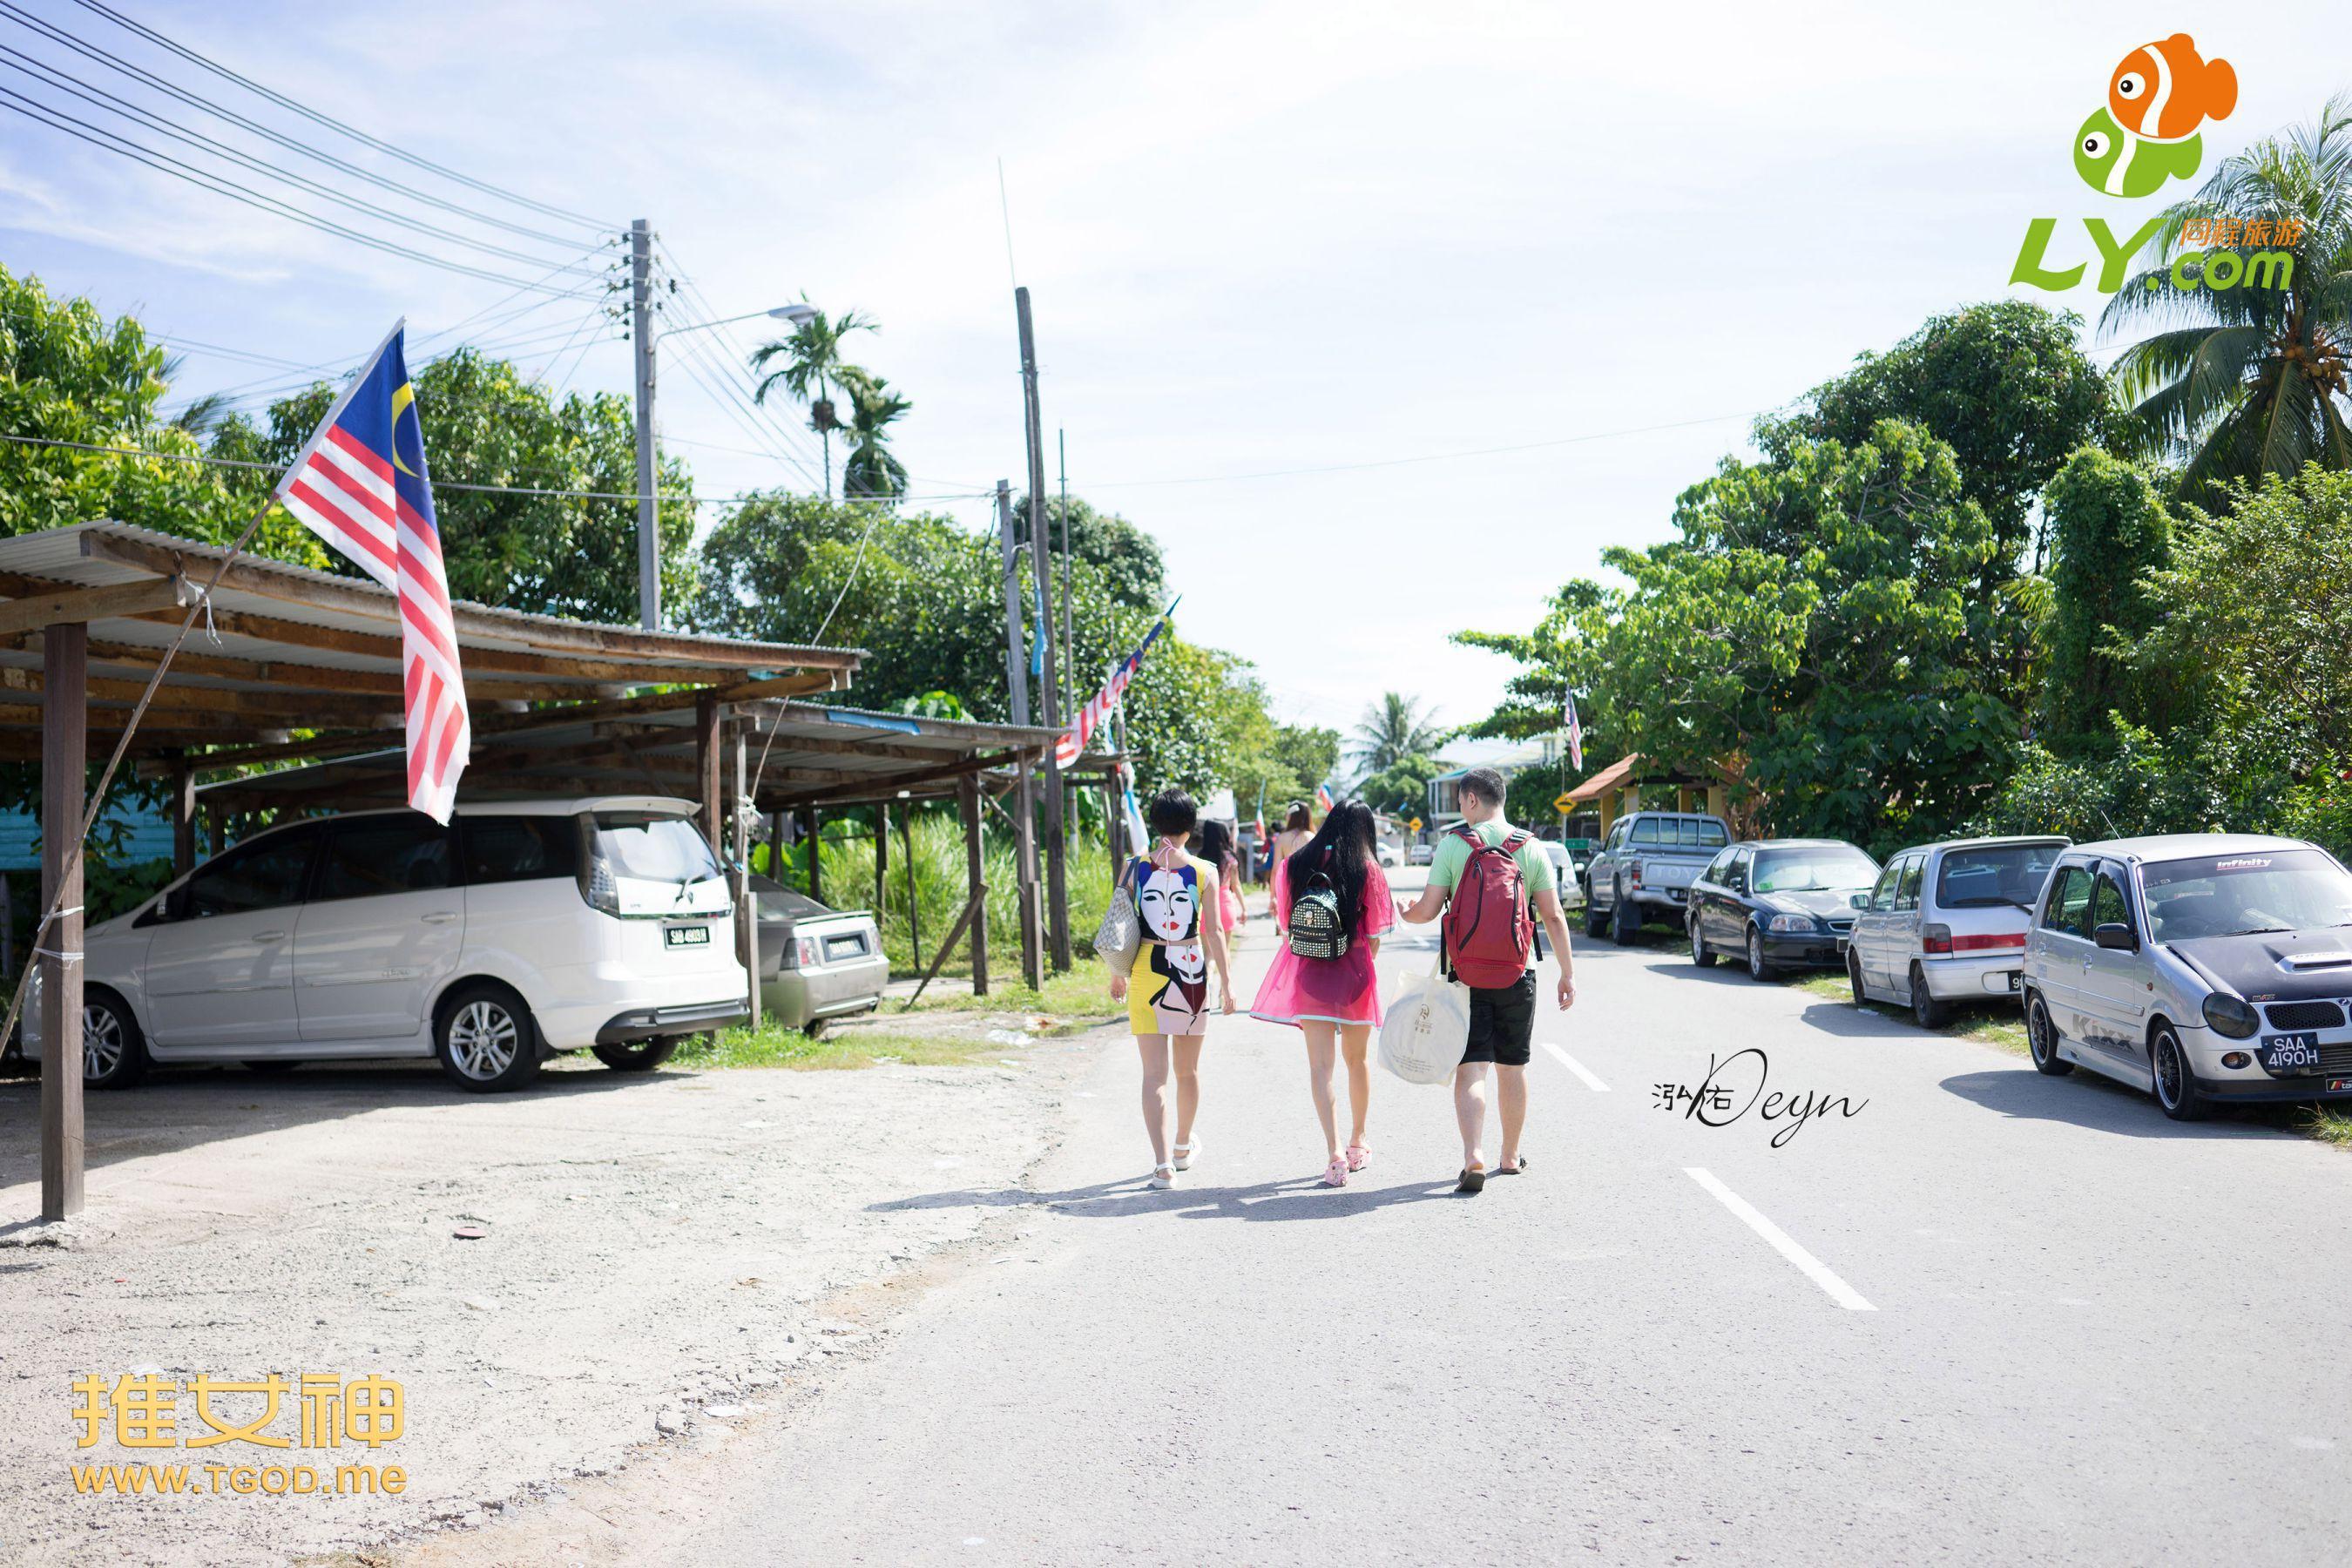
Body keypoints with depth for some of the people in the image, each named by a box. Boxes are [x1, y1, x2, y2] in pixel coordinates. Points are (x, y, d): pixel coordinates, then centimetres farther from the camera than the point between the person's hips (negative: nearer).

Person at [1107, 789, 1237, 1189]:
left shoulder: (1134, 868, -3)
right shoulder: (1204, 872, -5)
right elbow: (1213, 931, -5)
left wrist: (1118, 973, 15)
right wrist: (1226, 980, 3)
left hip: (1146, 973, 0)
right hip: (1191, 973, 0)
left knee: (1155, 1074, 1)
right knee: (1188, 1070, 18)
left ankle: (1162, 1165, -8)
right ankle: (1184, 1146, 38)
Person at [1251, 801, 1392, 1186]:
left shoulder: (1295, 864, 4)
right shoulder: (1367, 868, -4)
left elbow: (1285, 923, 10)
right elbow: (1374, 937, -3)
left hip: (1307, 970, 1)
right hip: (1354, 971, -1)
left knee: (1320, 1063, -3)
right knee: (1357, 1059, 18)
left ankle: (1335, 1153, -16)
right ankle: (1357, 1144, 31)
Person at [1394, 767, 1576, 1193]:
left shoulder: (1452, 845, -6)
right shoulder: (1531, 848, 0)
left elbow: (1427, 910, -7)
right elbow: (1553, 918, -1)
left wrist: (1403, 913, 16)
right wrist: (1567, 973, 6)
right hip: (1517, 974, 2)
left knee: (1470, 1068, -1)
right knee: (1512, 1067, 14)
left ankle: (1473, 1155, -17)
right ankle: (1510, 1156, 26)